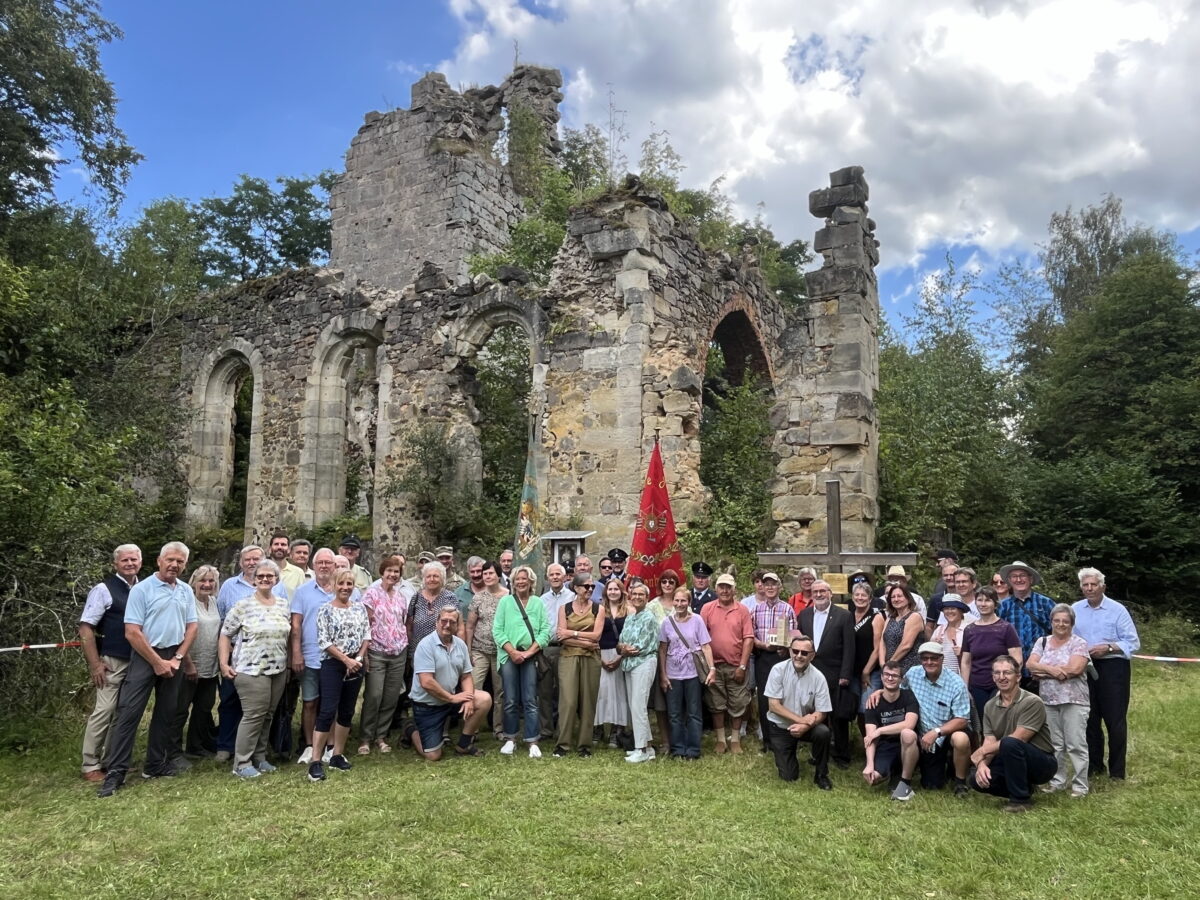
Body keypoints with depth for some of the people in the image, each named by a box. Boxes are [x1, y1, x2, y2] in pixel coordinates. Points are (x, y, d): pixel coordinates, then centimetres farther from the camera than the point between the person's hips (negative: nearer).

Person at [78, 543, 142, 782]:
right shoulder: (104, 590, -8)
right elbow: (85, 627, -10)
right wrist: (95, 663, -14)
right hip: (112, 661, -5)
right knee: (104, 711, -5)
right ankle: (90, 766, 8)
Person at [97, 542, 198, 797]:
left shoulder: (186, 591, 6)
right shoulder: (141, 589, -9)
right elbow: (132, 632, -13)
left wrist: (177, 658, -4)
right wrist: (157, 662, -12)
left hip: (173, 658, 5)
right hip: (145, 657, -5)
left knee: (166, 713, 11)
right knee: (128, 712, -6)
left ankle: (156, 765, 21)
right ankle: (115, 771, -1)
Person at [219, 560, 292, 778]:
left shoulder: (284, 605, 8)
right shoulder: (243, 605, -6)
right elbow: (225, 635, -3)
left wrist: (290, 661, 12)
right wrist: (224, 664, -9)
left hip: (278, 670, 5)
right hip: (251, 670, -5)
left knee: (267, 715, 11)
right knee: (253, 715, -6)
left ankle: (259, 757, 23)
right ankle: (242, 764, 5)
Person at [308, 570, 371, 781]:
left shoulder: (360, 609, 8)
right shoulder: (325, 610, -6)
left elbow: (366, 635, 8)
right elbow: (323, 641, -11)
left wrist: (358, 658, -7)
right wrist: (346, 660, -14)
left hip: (355, 665, 5)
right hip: (333, 664, -5)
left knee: (347, 712, 10)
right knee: (327, 711, -11)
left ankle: (337, 755, 20)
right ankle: (315, 761, -8)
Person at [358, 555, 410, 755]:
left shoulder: (401, 596, 11)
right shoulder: (372, 593, -4)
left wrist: (406, 645, 11)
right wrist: (364, 651, -11)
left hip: (399, 652, 5)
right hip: (377, 651, -5)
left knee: (391, 697, 6)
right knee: (373, 696, -8)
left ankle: (381, 736, 19)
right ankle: (365, 738, 7)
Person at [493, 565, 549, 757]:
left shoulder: (538, 603, 6)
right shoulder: (505, 601, 4)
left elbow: (545, 630, 1)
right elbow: (497, 630, -1)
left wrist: (529, 652, -10)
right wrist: (512, 651, -11)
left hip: (531, 656, 0)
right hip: (509, 656, 0)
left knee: (530, 701, 0)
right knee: (510, 701, 4)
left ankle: (533, 742, 4)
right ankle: (510, 739, 17)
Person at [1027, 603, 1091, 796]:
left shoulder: (1079, 643, -3)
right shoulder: (1042, 642, 11)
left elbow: (1075, 669, -16)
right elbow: (1030, 664, 1)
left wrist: (1044, 672, -10)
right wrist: (1051, 669, -16)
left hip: (1073, 701, -4)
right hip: (1048, 701, 4)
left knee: (1075, 744, -3)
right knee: (1054, 744, 10)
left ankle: (1080, 785, 6)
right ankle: (1056, 780, 20)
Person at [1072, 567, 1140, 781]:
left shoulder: (1117, 610, -6)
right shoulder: (1075, 610, 5)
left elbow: (1133, 643, -7)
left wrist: (1108, 648, -18)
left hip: (1112, 668, -4)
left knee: (1115, 720, 0)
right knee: (1089, 719, 12)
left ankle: (1117, 771, 10)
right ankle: (1094, 765, 25)